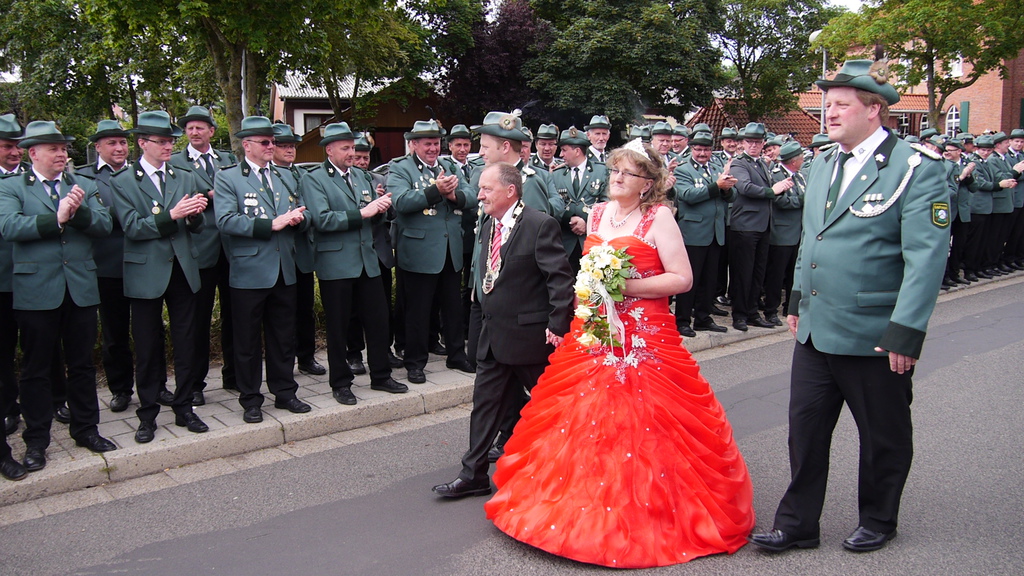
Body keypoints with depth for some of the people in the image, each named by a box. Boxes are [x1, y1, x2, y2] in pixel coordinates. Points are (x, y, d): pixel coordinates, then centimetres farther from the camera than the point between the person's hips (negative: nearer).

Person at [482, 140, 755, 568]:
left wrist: (626, 286, -17)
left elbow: (682, 279, -12)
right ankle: (586, 503, 23)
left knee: (640, 429, -3)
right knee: (585, 423, 8)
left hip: (644, 340, -6)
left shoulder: (658, 217, -6)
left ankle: (648, 512, 14)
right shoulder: (597, 214, 12)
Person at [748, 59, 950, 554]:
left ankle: (878, 522, 34)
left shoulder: (916, 168, -12)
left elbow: (927, 256, -17)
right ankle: (797, 525, 23)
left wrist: (906, 331, -21)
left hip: (875, 336, -6)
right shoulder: (823, 166, 11)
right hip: (815, 329, 6)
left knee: (883, 438, 13)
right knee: (805, 430, 10)